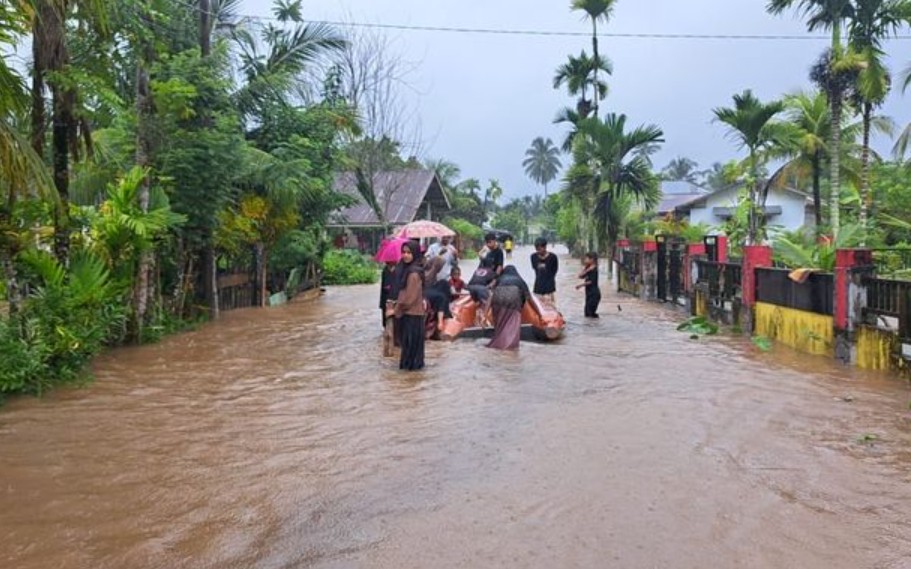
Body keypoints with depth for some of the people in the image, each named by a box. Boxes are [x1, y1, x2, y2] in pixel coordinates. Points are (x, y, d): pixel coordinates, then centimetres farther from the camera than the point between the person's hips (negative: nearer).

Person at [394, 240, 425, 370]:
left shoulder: (413, 273, -21)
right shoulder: (408, 269, 9)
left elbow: (409, 297, -21)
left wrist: (398, 308, -11)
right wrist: (398, 303, 10)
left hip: (411, 312, -9)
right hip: (411, 311, 9)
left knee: (410, 340, 2)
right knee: (410, 340, 16)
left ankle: (410, 363, 12)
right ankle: (411, 362, 25)